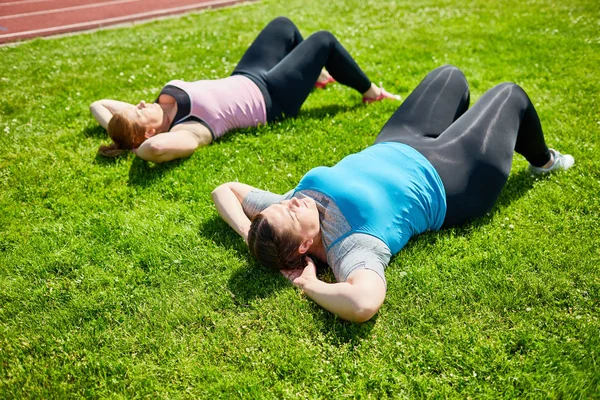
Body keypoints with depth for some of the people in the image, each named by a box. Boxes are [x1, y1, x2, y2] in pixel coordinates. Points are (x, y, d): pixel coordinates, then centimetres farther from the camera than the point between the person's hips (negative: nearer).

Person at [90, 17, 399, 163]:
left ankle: (316, 74, 50)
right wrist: (134, 148, -39)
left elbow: (97, 104, -6)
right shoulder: (187, 132, -38)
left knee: (284, 24, 22)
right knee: (324, 40, 3)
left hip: (243, 79, 8)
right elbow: (155, 147, -60)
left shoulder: (163, 105, -17)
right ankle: (369, 92, 30)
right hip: (271, 97, -8)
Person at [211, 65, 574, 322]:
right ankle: (544, 161, 50)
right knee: (510, 94, 14)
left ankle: (473, 132, 62)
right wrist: (310, 284, -48)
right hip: (444, 181, -5)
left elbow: (225, 190, -14)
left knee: (450, 74, 26)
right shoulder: (354, 247, -43)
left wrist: (248, 234, -29)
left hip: (393, 150, 6)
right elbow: (365, 303, -64)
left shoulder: (294, 207, -25)